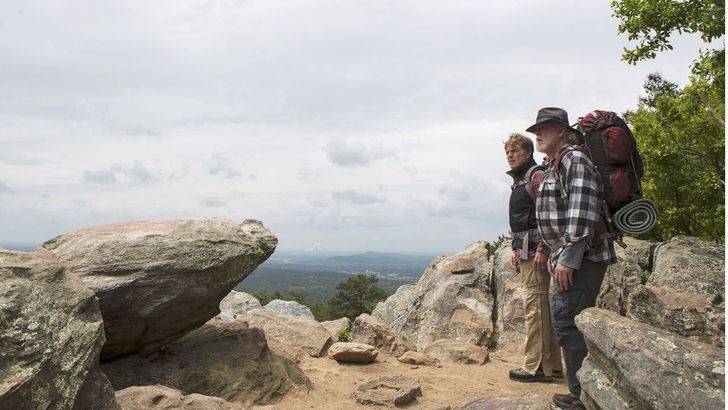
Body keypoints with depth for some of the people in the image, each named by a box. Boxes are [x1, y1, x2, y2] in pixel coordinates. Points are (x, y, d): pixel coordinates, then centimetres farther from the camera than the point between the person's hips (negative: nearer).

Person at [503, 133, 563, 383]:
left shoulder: (537, 176, -8)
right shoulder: (519, 180, 22)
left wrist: (542, 249, -22)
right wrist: (516, 250, 21)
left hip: (535, 251, -10)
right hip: (525, 252, 10)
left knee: (535, 307, -8)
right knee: (541, 307, 12)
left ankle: (535, 367, -3)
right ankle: (552, 365, 19)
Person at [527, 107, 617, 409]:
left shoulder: (574, 160, -11)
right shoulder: (553, 168, 21)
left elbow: (582, 212, -22)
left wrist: (568, 258, -25)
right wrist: (554, 254, 23)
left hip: (582, 257, -10)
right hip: (566, 257, 10)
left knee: (565, 320, -13)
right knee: (568, 321, 12)